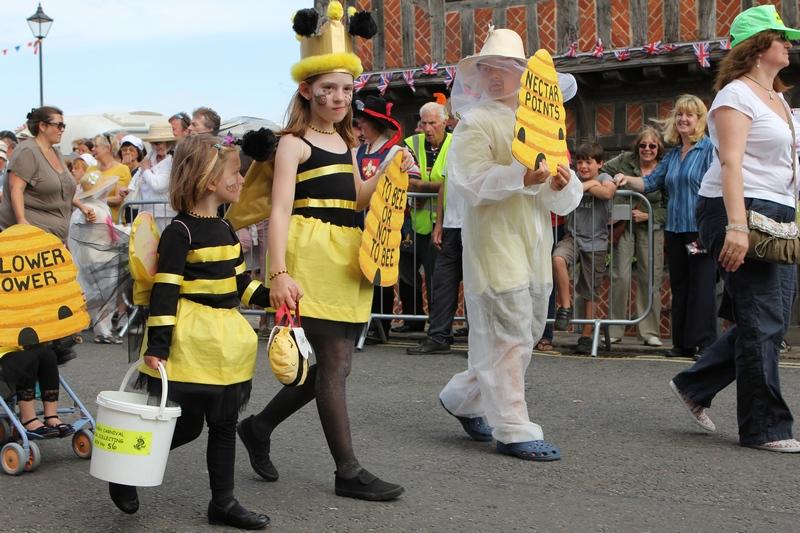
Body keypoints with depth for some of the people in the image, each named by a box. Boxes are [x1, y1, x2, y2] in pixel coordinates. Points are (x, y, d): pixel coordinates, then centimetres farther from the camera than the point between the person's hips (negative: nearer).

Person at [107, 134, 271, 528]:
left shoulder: (225, 231, 12)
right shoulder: (180, 233, -13)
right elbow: (164, 293, -17)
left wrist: (272, 296, 5)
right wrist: (157, 347, -20)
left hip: (227, 341, 8)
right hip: (191, 345, -8)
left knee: (224, 424, 11)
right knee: (188, 426, -1)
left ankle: (223, 502, 20)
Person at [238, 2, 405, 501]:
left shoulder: (345, 142, 17)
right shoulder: (294, 142, -5)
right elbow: (280, 210, -12)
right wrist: (279, 272, -21)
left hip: (348, 255, 8)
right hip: (311, 253, -8)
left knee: (330, 362, 11)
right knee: (334, 362, -6)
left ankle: (260, 426, 29)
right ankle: (348, 471, 3)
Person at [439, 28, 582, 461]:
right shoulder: (474, 123, -1)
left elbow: (565, 201, 11)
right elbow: (472, 183, -16)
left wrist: (562, 185, -12)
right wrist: (522, 178, -29)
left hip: (534, 245, 7)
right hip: (493, 242, -7)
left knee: (527, 332, 13)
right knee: (506, 336, -7)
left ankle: (463, 397, 29)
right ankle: (513, 430, 1)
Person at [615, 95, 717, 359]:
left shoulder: (709, 149, -5)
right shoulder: (672, 154, 16)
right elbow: (651, 182, 17)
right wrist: (627, 180, -2)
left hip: (700, 229, -7)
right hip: (675, 230, 7)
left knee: (702, 287, -6)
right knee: (679, 287, 10)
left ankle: (705, 343, -1)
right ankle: (683, 343, 17)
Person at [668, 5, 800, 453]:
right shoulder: (737, 95, -8)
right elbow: (731, 163, -19)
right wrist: (736, 226, -27)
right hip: (740, 213, -9)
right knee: (762, 322, -6)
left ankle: (695, 386, 21)